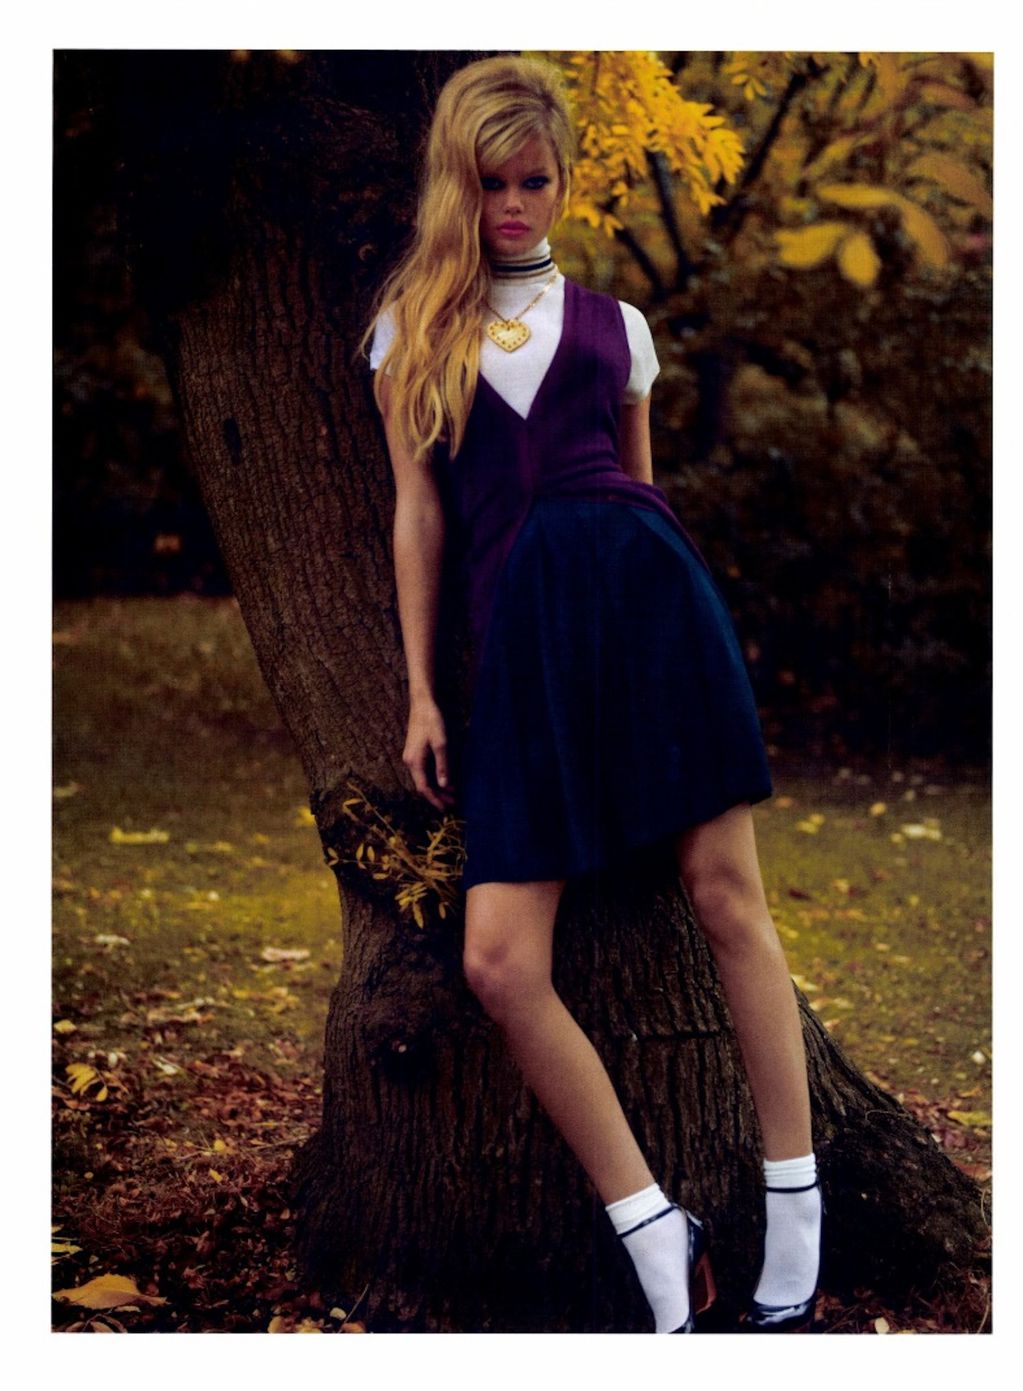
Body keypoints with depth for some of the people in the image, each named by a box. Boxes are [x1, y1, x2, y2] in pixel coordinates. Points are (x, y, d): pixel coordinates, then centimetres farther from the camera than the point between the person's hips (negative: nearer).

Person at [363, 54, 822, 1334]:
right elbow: (417, 512, 14)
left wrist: (673, 613, 21)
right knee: (499, 962, -11)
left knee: (725, 893, -5)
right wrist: (420, 691, 9)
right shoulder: (409, 325, 18)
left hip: (642, 581, 0)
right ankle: (661, 1240, 0)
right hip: (518, 625, 0)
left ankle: (796, 1224, 4)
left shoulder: (612, 324, 20)